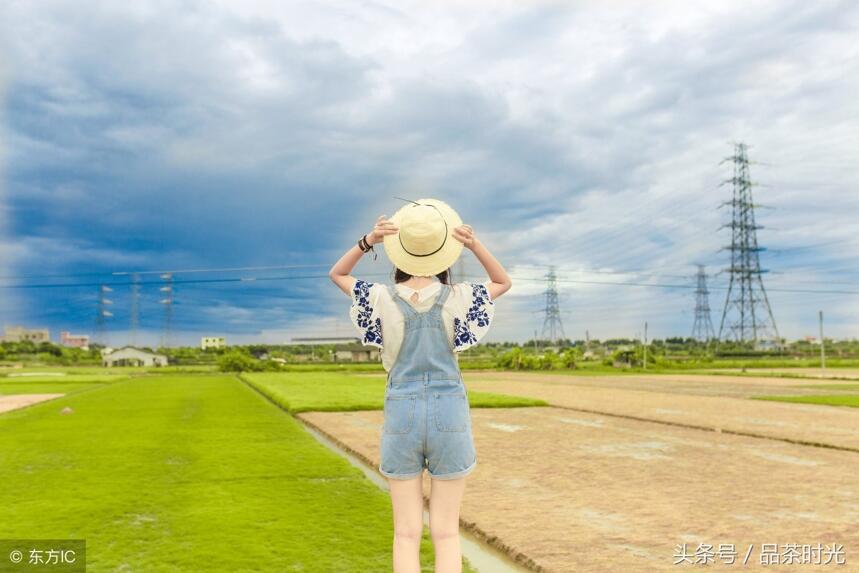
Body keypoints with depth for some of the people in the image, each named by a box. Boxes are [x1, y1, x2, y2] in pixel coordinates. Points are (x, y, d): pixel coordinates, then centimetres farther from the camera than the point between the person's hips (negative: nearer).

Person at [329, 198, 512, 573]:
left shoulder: (383, 298, -4)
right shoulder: (457, 299, -4)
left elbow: (336, 274, 14)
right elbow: (504, 282, 15)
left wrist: (368, 241, -2)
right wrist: (475, 245, 0)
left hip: (402, 414, 0)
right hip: (449, 414, 0)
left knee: (406, 534, 8)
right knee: (446, 533, 7)